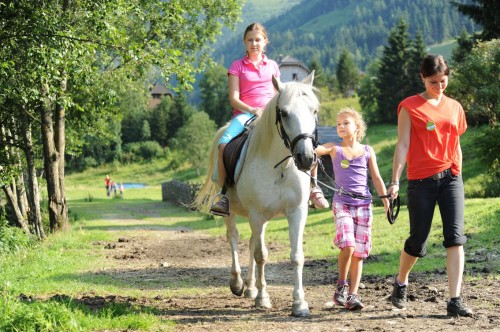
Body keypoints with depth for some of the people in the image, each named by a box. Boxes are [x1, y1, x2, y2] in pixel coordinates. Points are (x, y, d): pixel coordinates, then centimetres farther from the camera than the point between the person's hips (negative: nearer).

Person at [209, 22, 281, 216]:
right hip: (244, 113, -2)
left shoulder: (272, 66, 17)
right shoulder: (237, 66, 8)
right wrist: (253, 110, -18)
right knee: (223, 144, -33)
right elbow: (234, 99, -1)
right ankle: (224, 195, -26)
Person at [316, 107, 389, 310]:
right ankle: (341, 284, 1)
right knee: (347, 245, -20)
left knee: (359, 252, 2)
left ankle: (353, 295, 7)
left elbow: (376, 178, 11)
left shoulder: (367, 151, 9)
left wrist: (385, 199, 4)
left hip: (363, 204, 2)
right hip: (342, 203, -2)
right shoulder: (334, 149, 4)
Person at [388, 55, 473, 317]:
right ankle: (401, 281, 35)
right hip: (421, 180, -3)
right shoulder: (410, 107, 0)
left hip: (450, 177, 3)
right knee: (418, 240, 5)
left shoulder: (454, 107, 11)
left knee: (455, 237, -10)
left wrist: (457, 176, 15)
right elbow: (403, 145, -5)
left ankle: (455, 301, -12)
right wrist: (395, 181, -12)